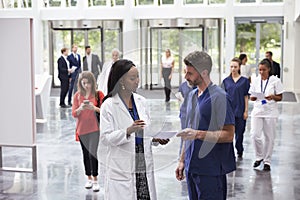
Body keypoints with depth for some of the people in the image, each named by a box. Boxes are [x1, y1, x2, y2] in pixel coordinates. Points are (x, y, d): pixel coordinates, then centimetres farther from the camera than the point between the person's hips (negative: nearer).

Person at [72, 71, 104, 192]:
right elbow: (74, 113, 2)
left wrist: (94, 108, -21)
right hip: (82, 129, 3)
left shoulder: (98, 94, -3)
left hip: (95, 129, -3)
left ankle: (95, 180, 1)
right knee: (86, 154, 11)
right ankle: (89, 178, 25)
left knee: (92, 154, -12)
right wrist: (81, 108, -18)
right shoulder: (78, 95, 4)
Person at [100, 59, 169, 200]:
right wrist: (127, 131, -24)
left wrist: (156, 138, -2)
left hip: (144, 166, 4)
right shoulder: (109, 105, -6)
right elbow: (105, 138, -10)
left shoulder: (141, 101, 9)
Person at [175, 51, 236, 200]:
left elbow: (229, 135, -18)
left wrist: (198, 134, -24)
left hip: (210, 171, -8)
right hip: (191, 167, 8)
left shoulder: (219, 97, -14)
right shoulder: (192, 95, 12)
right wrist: (182, 160, 17)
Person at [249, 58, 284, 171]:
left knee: (269, 137, 5)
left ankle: (267, 161, 20)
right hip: (257, 111, 2)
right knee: (255, 135, -9)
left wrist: (272, 97, -20)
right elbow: (251, 97, 10)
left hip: (270, 112, -2)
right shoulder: (255, 81, 4)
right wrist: (254, 97, -13)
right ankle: (259, 157, 14)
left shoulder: (275, 80, -4)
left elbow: (280, 97, 0)